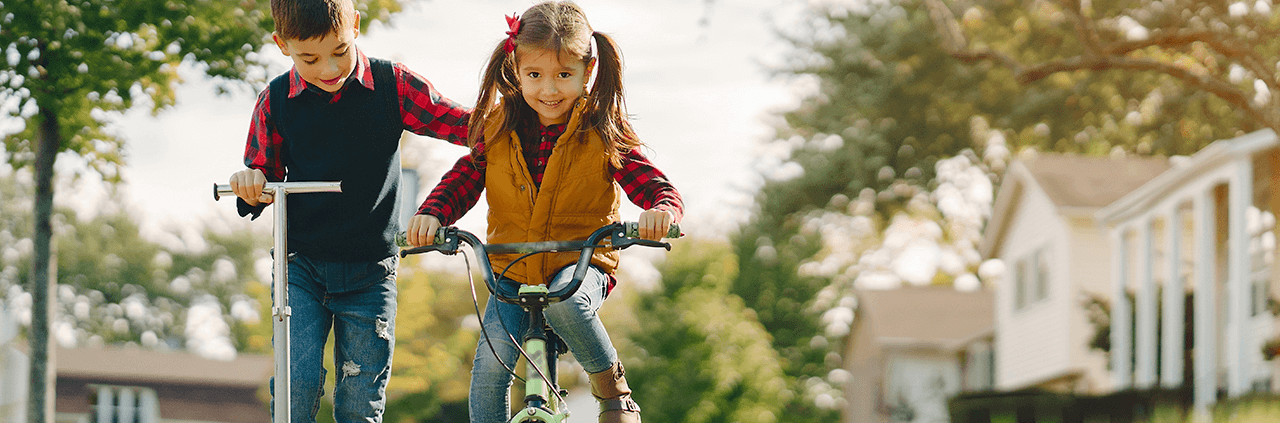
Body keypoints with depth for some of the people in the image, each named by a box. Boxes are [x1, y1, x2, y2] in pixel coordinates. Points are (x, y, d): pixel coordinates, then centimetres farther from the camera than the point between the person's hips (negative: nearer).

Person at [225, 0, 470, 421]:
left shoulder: (393, 85, -4)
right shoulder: (276, 101, -1)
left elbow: (468, 126, -3)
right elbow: (264, 184, 10)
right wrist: (250, 184, -13)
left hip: (370, 275, 0)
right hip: (301, 267, 0)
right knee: (296, 386, -15)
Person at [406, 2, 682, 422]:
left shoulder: (602, 133, -7)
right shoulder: (499, 128, 1)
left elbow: (658, 188, -11)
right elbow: (462, 180, 5)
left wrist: (661, 211, -36)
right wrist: (432, 213, -16)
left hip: (581, 263, -3)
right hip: (512, 269, 3)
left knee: (565, 302, -36)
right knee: (491, 362, -16)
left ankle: (611, 383, -9)